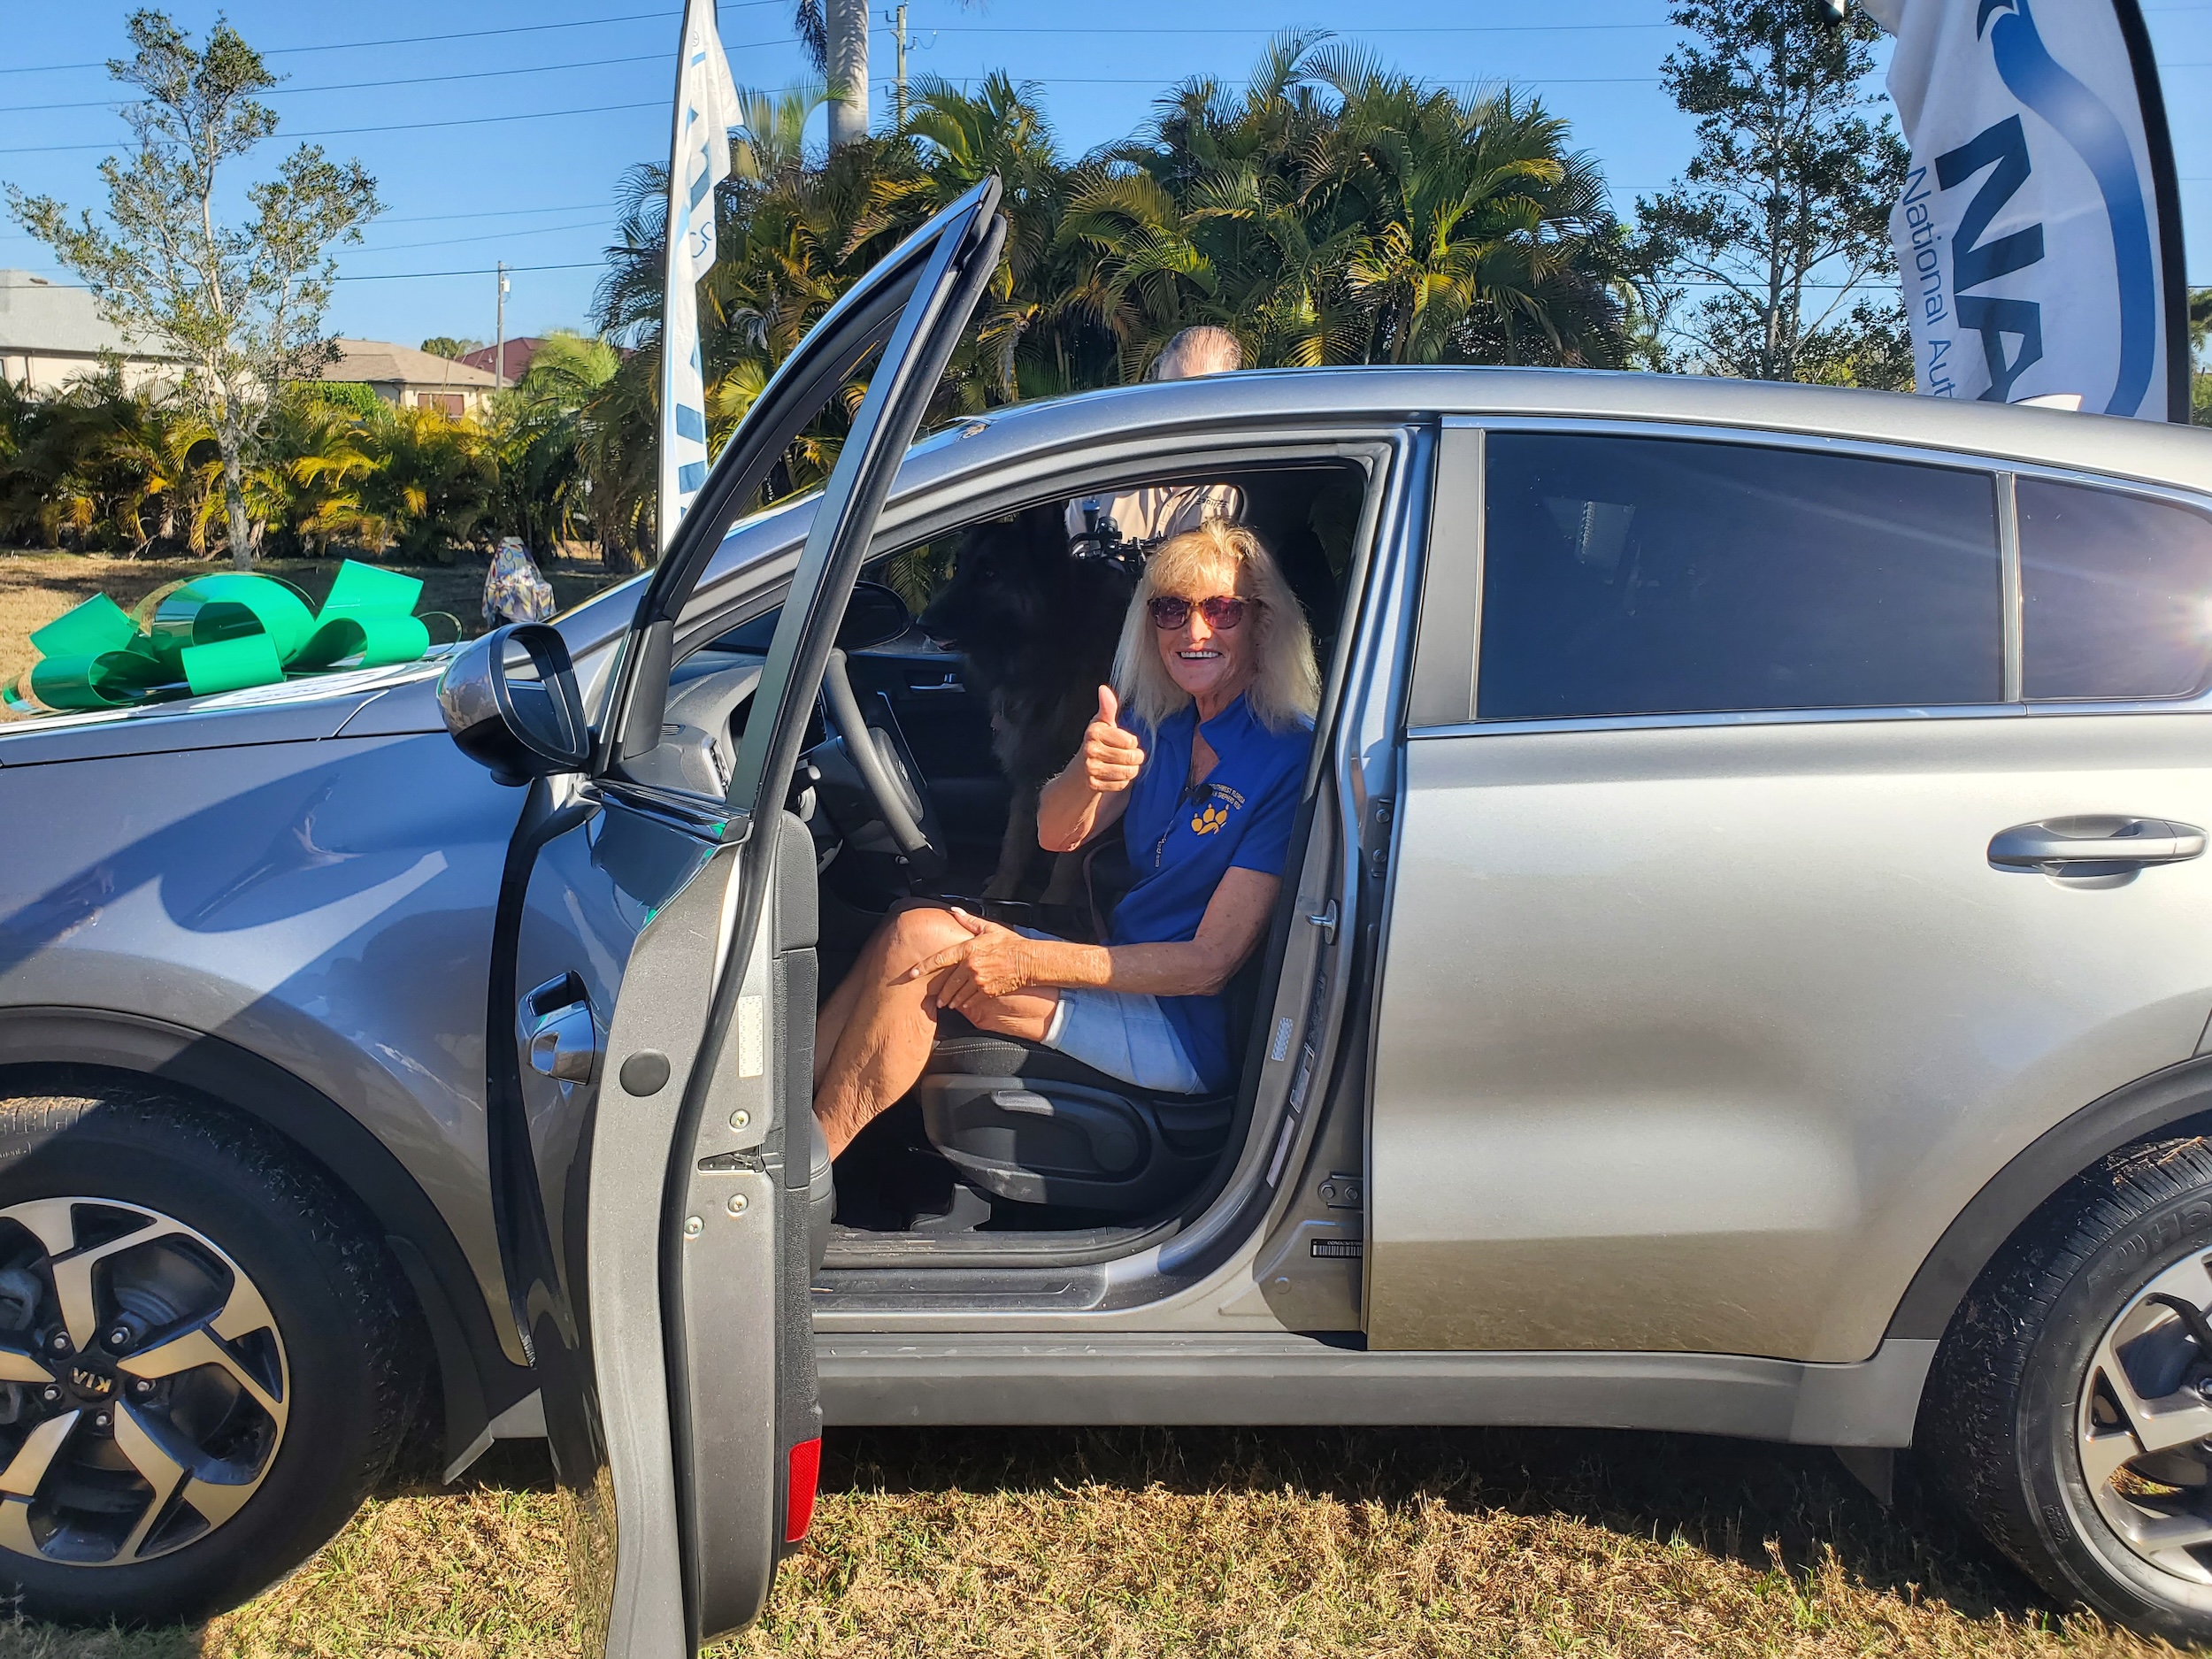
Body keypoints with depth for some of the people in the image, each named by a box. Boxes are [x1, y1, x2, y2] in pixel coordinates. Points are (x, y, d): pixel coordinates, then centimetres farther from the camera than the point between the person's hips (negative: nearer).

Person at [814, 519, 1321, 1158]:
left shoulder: (1287, 757, -16)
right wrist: (1088, 771, -28)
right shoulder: (1156, 724, 7)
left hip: (1194, 1031, -7)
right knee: (907, 928, -9)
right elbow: (1056, 835, -4)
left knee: (919, 943, -18)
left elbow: (1210, 962, -19)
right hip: (1129, 970, 7)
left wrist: (1028, 961, -22)